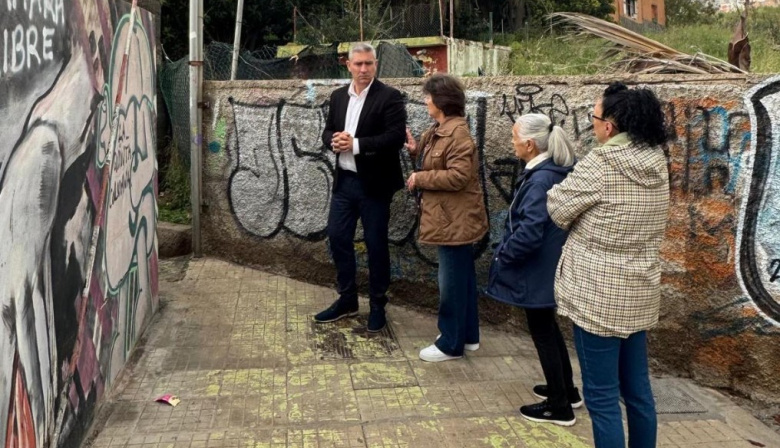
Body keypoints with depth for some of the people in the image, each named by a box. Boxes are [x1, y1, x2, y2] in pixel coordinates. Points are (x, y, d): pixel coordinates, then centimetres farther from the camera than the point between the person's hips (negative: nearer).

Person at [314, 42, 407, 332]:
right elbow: (328, 132, 13)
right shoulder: (338, 96, 9)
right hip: (344, 180, 6)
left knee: (376, 244, 4)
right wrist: (334, 141, -11)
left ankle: (377, 306, 19)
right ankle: (347, 300, 26)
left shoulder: (390, 97, -9)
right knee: (337, 237, 10)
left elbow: (396, 137, -18)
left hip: (374, 183, -6)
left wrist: (356, 144, -22)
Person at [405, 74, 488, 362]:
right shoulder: (440, 129, 12)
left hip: (454, 219, -11)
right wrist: (416, 150, 1)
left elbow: (458, 175, -27)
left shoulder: (457, 133, -20)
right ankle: (468, 335, 29)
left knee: (451, 281, -1)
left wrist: (420, 178, -18)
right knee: (462, 277, 17)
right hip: (450, 217, 11)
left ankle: (451, 344, 11)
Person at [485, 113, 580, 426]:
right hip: (546, 265, 10)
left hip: (536, 269, -10)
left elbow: (530, 232, -30)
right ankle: (566, 390, 36)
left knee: (541, 332, 4)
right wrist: (509, 250, 15)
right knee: (548, 327, 22)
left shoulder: (540, 180, -25)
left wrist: (504, 254, -15)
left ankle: (559, 406, 16)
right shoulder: (554, 171, 5)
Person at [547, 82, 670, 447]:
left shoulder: (600, 163, -18)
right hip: (639, 292, 8)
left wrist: (557, 187, 11)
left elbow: (559, 209, -8)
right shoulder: (656, 162, 4)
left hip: (599, 294, -8)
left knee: (601, 396, 3)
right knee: (637, 388, 19)